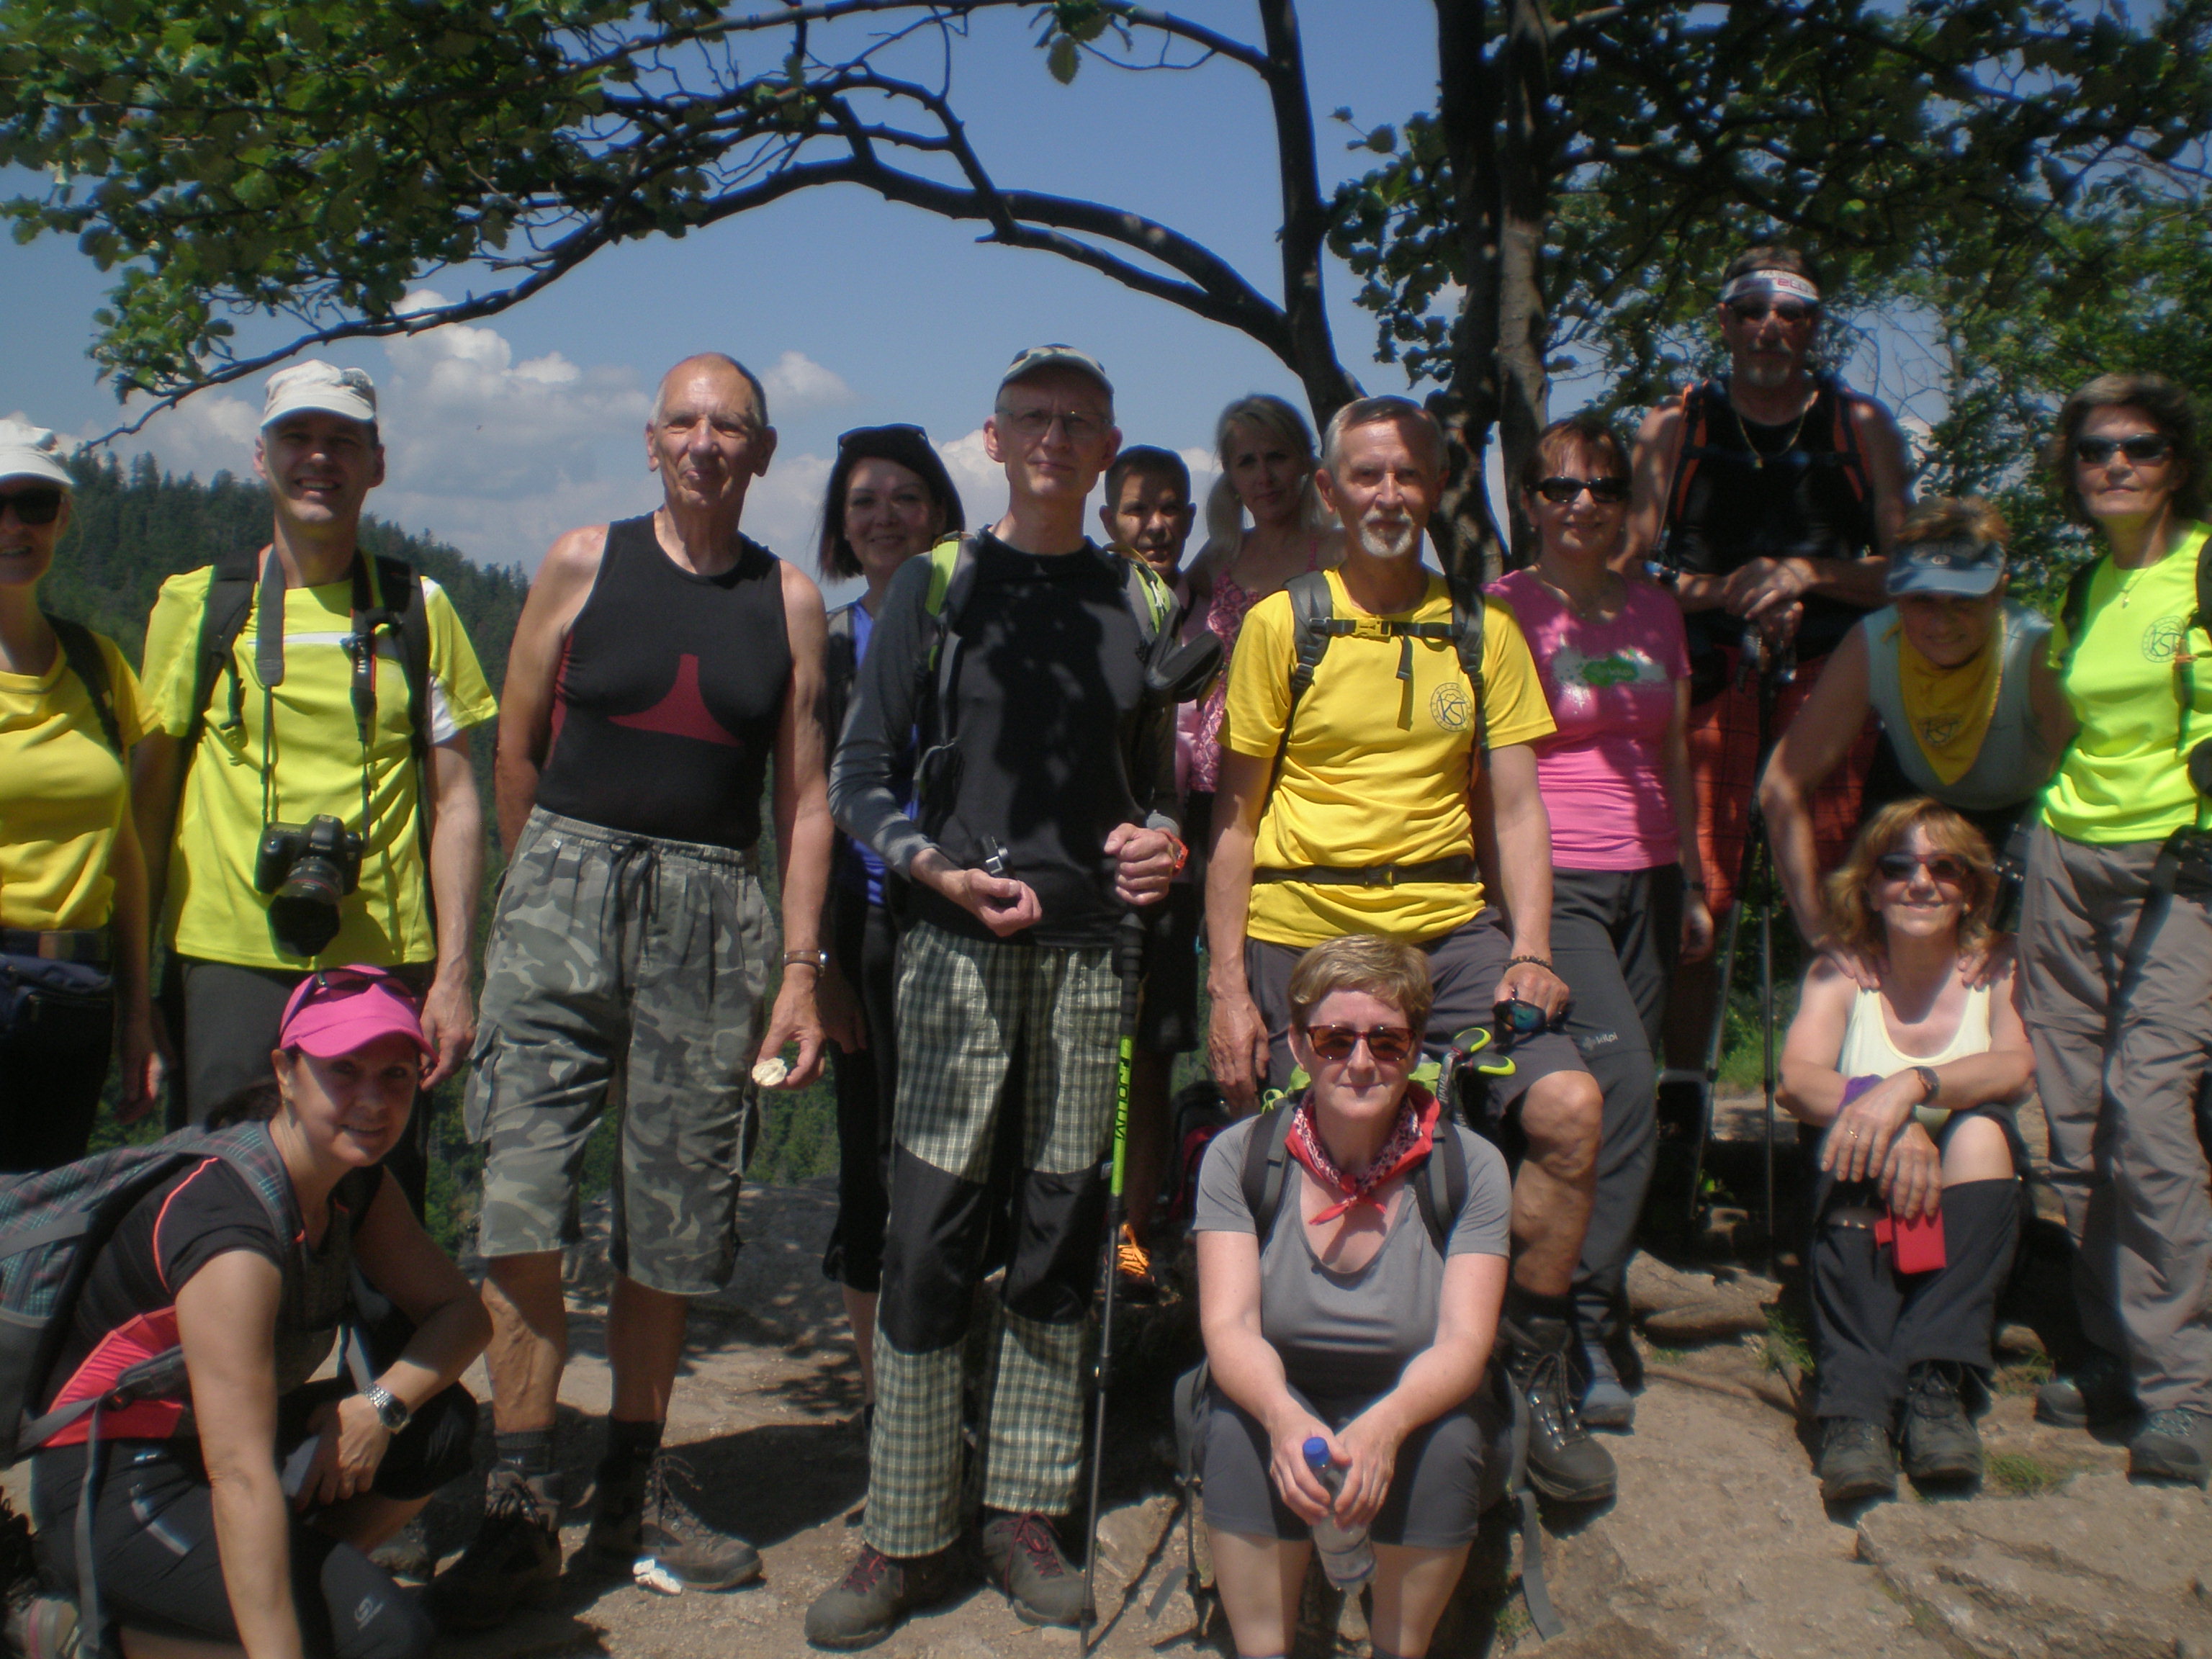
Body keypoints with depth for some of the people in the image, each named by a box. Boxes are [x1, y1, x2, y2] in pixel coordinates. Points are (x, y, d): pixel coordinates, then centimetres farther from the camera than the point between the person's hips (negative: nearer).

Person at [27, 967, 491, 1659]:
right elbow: (240, 1477, -35)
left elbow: (461, 1311, 4)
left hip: (203, 1444, 8)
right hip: (113, 1498, -8)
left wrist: (381, 1404, -16)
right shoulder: (233, 1232, -28)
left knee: (442, 1422, -7)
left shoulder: (355, 1186, -1)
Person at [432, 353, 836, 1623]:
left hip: (714, 910, 1)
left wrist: (801, 966, 2)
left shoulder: (792, 601, 8)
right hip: (571, 886, -1)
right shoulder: (584, 564, 6)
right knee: (525, 1195, -10)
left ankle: (636, 1494, 21)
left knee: (677, 1219, 6)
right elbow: (516, 752, 11)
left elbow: (805, 794, 7)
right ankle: (523, 1506, 1)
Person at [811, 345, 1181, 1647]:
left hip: (1092, 951, 3)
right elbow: (862, 777, 4)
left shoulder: (1140, 602, 14)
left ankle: (1027, 1512, 18)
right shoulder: (938, 585, 7)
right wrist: (939, 868, -12)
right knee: (932, 1238, -4)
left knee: (1062, 1236, 6)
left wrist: (1162, 836, -1)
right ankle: (907, 1535, 8)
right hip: (961, 947, -2)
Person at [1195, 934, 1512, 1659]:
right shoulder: (1240, 1156, -8)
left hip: (1414, 1414, 0)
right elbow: (1228, 1327, -17)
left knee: (1447, 1438, -31)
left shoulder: (1471, 1166, -10)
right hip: (1274, 1412, 0)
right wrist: (1284, 1417, -40)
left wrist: (1384, 1426, -40)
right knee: (1241, 1428, -31)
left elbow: (1464, 1342, -18)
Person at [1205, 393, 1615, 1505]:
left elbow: (1515, 808, 8)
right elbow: (1234, 814, 3)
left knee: (1569, 1106, -17)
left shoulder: (1483, 632, 10)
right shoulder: (1279, 625, 3)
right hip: (1301, 931, -1)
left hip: (1451, 927, 2)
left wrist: (1530, 951, -8)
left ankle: (1532, 1374, 2)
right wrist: (1227, 985, -4)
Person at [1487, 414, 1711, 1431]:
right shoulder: (1501, 609, -2)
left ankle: (1589, 1307, 17)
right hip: (1551, 877, -6)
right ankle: (1587, 1321, -9)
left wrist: (1694, 882, 18)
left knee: (1616, 1095, 3)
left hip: (1646, 878, 6)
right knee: (1621, 1078, -19)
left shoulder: (1655, 613, 15)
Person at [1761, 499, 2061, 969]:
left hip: (2029, 811, -1)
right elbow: (1784, 785, -27)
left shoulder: (2037, 652, -36)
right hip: (1917, 798, 2)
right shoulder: (1870, 647, -29)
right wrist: (1820, 930, -30)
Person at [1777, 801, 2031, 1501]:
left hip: (1970, 1221, 0)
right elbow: (1797, 1078, -18)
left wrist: (1913, 1085, -37)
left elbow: (2018, 1067, -21)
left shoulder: (1998, 971, 0)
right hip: (1865, 1217, 0)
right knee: (1859, 1150, -31)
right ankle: (1855, 1408, -45)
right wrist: (1877, 1107, -37)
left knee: (1983, 1129, -29)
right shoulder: (1839, 974, 1)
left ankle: (1938, 1383, -35)